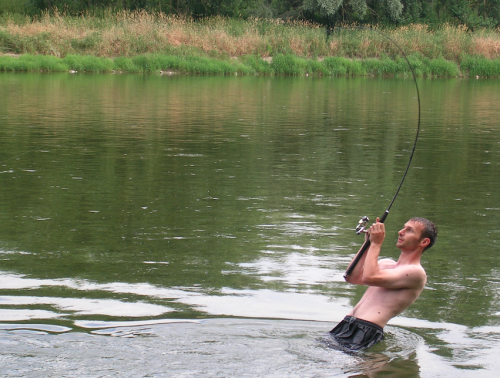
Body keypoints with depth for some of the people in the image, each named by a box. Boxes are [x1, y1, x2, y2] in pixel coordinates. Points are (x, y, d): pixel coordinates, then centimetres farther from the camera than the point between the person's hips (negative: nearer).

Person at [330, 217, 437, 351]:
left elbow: (370, 277, -13)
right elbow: (352, 277, 17)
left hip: (366, 332, -9)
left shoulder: (416, 272, -3)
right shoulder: (386, 264, 27)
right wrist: (368, 243, 15)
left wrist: (376, 244, -1)